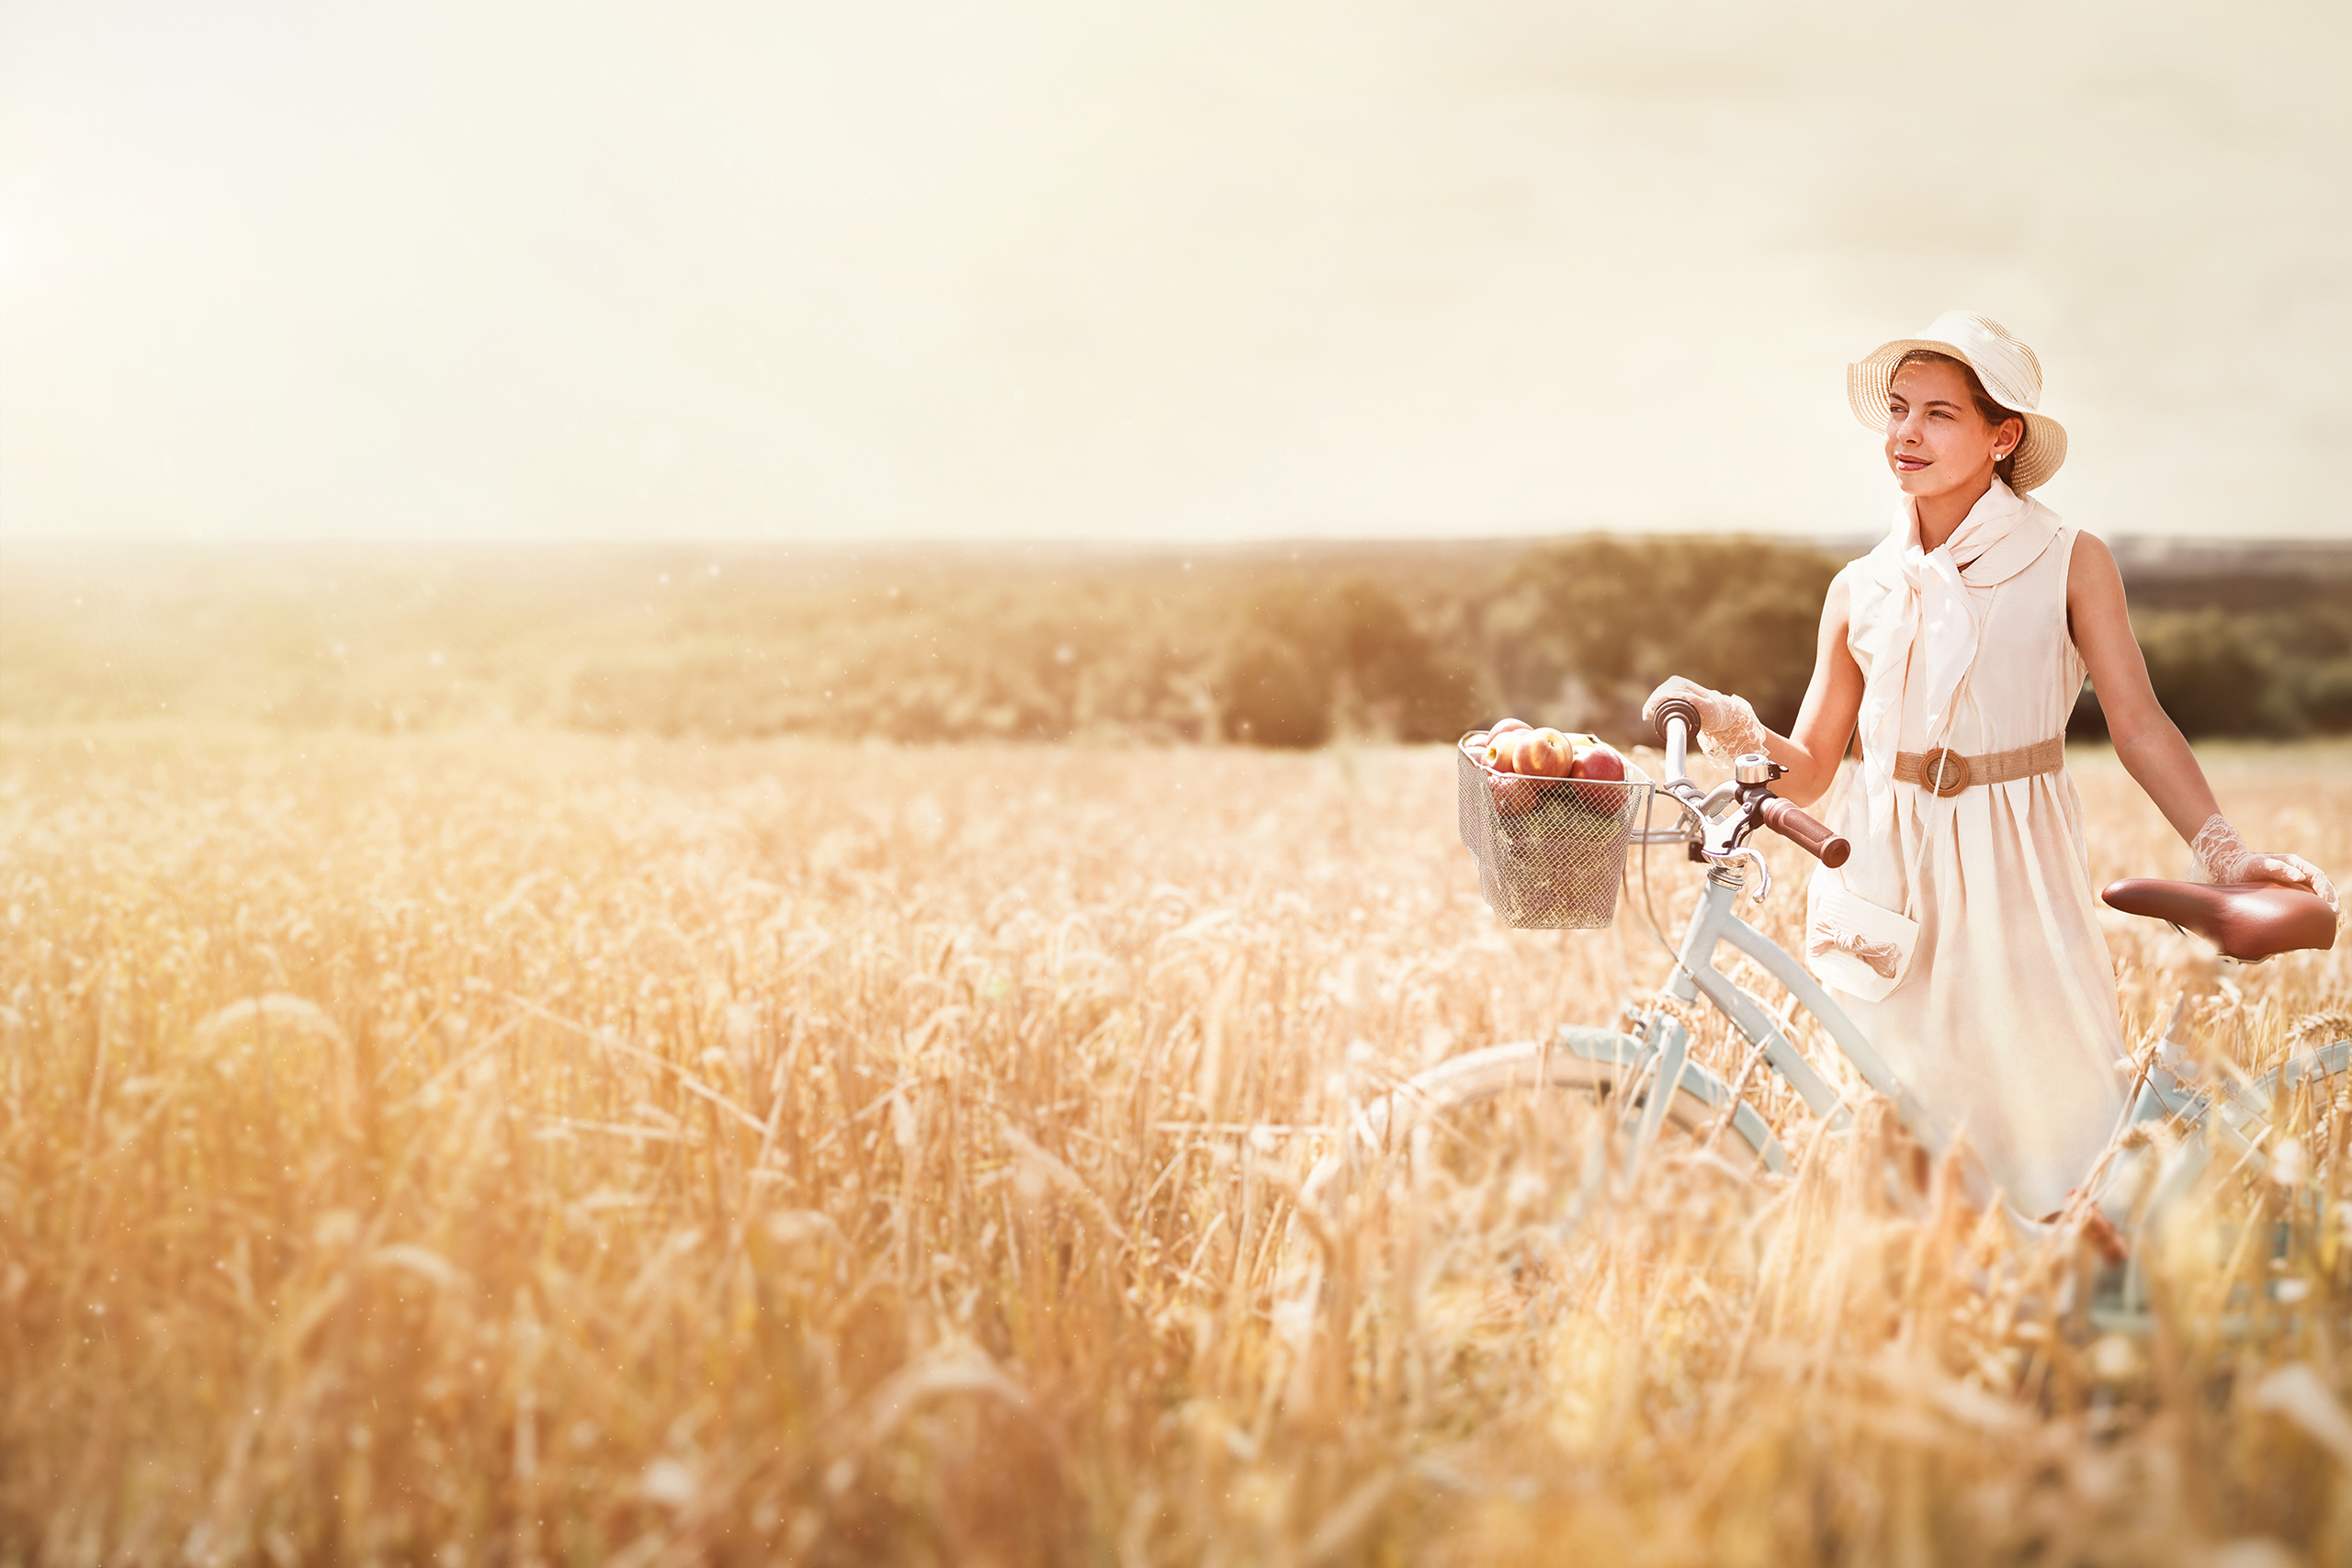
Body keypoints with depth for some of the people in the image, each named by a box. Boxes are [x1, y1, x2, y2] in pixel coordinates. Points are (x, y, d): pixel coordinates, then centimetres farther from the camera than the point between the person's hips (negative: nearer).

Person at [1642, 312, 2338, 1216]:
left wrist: (2224, 854, -12)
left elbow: (2139, 727, 0)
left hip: (2014, 879, -2)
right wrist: (1732, 730, -10)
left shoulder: (2068, 563, 2)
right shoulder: (1861, 590, 8)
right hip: (1885, 886, 2)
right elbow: (1808, 770, 9)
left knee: (2047, 1125, -2)